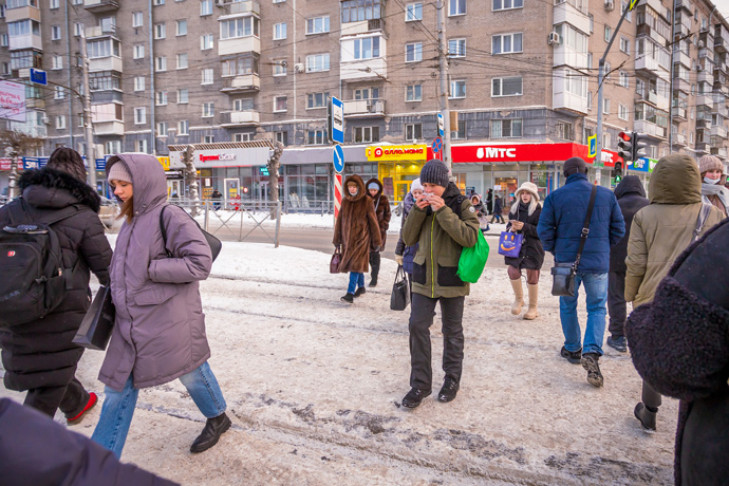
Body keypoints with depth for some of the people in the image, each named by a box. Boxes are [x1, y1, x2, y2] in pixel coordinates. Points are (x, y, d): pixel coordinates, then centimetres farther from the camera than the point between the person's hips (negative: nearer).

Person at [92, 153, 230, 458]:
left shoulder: (169, 217, -16)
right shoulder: (132, 222, 9)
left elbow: (200, 263, -22)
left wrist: (150, 269, -20)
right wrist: (117, 289, 9)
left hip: (168, 322, -7)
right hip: (131, 323, 8)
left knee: (191, 373, 13)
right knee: (118, 388, 11)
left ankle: (217, 418, 41)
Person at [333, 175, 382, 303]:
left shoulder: (367, 202, -7)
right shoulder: (345, 201, 5)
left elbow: (373, 222, -3)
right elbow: (340, 221, 10)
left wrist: (376, 241, -1)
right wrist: (337, 239, 12)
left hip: (361, 238, -5)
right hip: (347, 238, 5)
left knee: (355, 264, -12)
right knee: (357, 264, 15)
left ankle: (350, 293, -16)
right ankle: (361, 287, 32)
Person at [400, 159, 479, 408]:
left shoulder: (461, 205, -6)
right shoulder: (422, 205, 6)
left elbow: (469, 237, -20)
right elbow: (408, 238, 3)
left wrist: (443, 211, -24)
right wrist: (417, 211, -11)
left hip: (451, 278, -3)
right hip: (424, 277, 4)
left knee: (452, 331, 9)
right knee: (418, 326, -2)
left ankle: (452, 379, 27)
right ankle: (420, 383, 9)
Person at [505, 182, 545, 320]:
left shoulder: (539, 210, -6)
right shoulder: (515, 208, 9)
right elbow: (509, 224, 18)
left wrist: (524, 227, -21)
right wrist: (510, 228, -6)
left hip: (533, 248, -3)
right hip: (515, 245, 3)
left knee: (532, 276, 3)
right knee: (512, 270, -12)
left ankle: (533, 308, 20)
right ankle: (518, 299, 14)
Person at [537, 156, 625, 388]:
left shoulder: (555, 197, -5)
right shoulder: (606, 195, 0)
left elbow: (544, 230, -7)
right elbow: (619, 229, 3)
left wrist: (554, 250, 10)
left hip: (567, 262, 0)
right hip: (598, 262, 0)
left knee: (568, 306, 17)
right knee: (597, 308, 8)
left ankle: (573, 349, 30)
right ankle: (592, 351, -11)